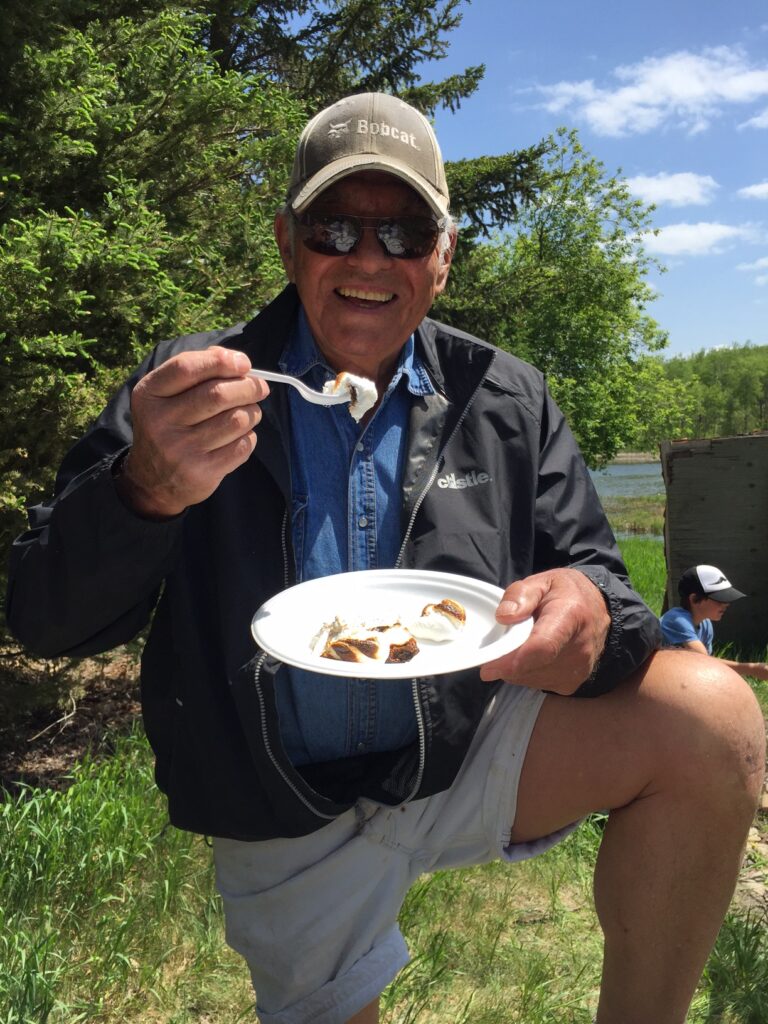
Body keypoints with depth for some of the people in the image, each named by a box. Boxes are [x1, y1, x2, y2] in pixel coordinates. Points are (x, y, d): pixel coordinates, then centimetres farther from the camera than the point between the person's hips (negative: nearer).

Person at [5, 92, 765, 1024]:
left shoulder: (507, 400, -1)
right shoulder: (191, 390, -8)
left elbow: (590, 572, 0)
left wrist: (592, 611, -26)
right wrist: (144, 492, -32)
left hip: (469, 751, 1)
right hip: (288, 838, 0)